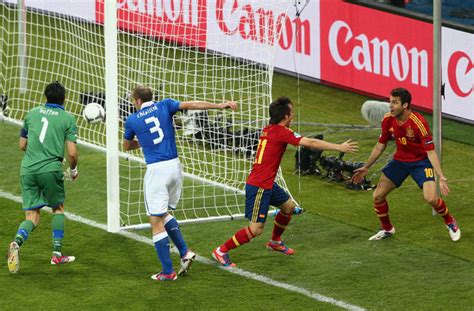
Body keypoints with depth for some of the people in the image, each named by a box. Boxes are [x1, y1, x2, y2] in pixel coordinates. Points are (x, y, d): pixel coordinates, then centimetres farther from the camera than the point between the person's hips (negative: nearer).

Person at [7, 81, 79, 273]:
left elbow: (22, 145, 19)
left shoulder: (32, 113, 13)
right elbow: (72, 152, -3)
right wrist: (73, 169, 16)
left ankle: (17, 242, -23)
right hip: (50, 169, -3)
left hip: (27, 169, 3)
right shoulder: (67, 118, 2)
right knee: (58, 209, 20)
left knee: (32, 216, 6)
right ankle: (57, 253, 18)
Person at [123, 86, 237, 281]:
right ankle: (184, 252, 13)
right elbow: (191, 105, -6)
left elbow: (127, 146, 19)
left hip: (156, 170, -5)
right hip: (174, 166, 5)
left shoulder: (132, 120, 2)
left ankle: (168, 272, -1)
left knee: (156, 222, 0)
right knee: (163, 214, 24)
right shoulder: (164, 106, 6)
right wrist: (220, 106, -8)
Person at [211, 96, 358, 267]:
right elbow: (311, 143, -18)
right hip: (259, 187, -10)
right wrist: (340, 147, -12)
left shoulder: (268, 130, 7)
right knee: (256, 229, -7)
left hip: (267, 183, 10)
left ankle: (275, 241, 40)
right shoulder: (281, 132, -18)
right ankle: (221, 251, 0)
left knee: (289, 206, 23)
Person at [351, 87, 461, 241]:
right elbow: (380, 146, 6)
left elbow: (430, 151, -27)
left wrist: (441, 177, -33)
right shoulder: (388, 120, -11)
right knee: (378, 196, 0)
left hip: (421, 161, -5)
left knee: (431, 198, -22)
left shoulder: (418, 122, -28)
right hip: (400, 160, 5)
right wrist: (366, 167, 12)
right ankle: (387, 229, 27)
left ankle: (450, 223, 9)